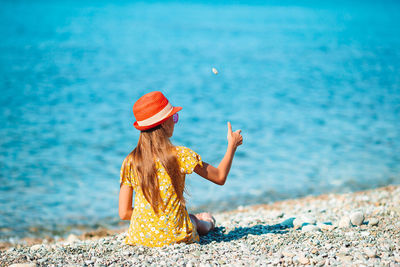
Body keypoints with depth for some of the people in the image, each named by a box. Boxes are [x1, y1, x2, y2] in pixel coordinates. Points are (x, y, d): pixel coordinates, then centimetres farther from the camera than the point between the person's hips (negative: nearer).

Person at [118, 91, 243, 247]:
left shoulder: (129, 162, -6)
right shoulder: (180, 156, -14)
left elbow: (124, 213, -4)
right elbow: (220, 177, 0)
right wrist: (232, 145, 15)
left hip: (139, 238, 3)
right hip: (175, 238, -3)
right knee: (207, 219, 30)